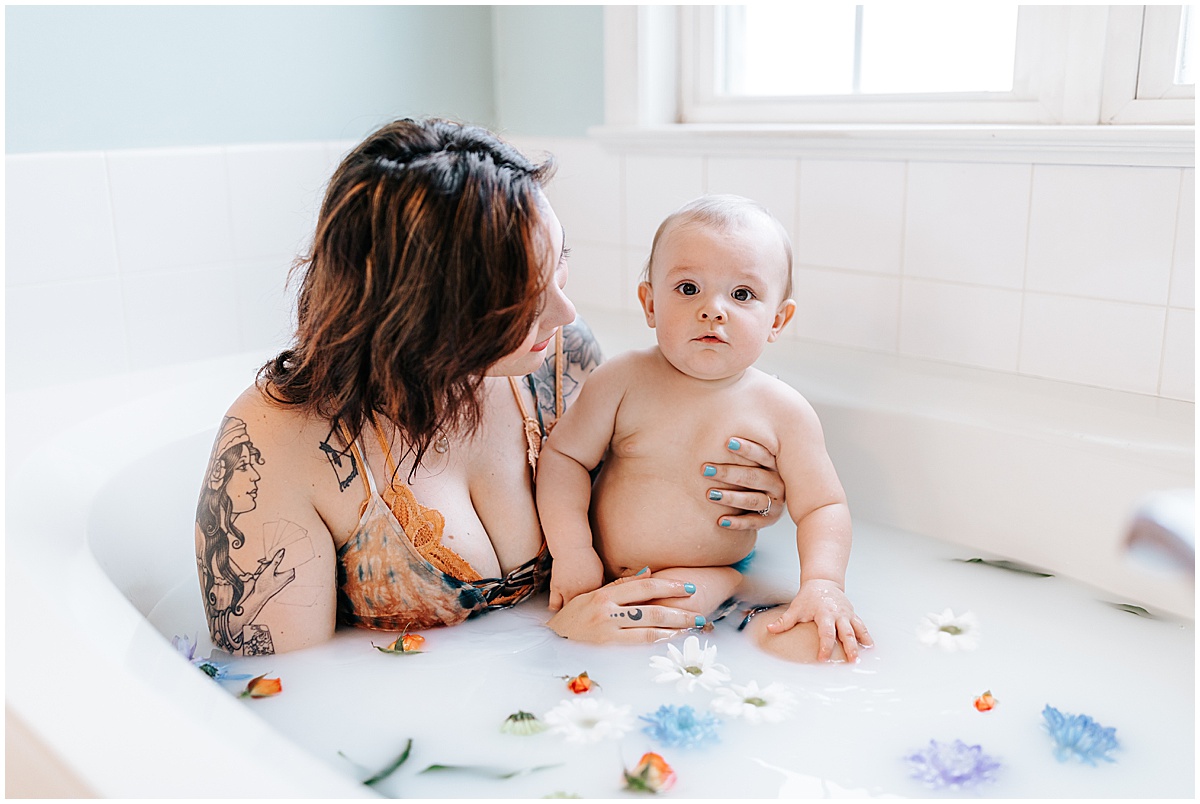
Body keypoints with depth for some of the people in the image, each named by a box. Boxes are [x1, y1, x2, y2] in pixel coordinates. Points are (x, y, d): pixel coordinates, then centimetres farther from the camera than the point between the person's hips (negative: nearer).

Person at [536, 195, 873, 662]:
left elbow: (823, 507, -4)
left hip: (703, 584, -1)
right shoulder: (623, 380, -9)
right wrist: (571, 551, -13)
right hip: (604, 573, 2)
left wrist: (823, 583, -21)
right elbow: (565, 455, -4)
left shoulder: (782, 411, -8)